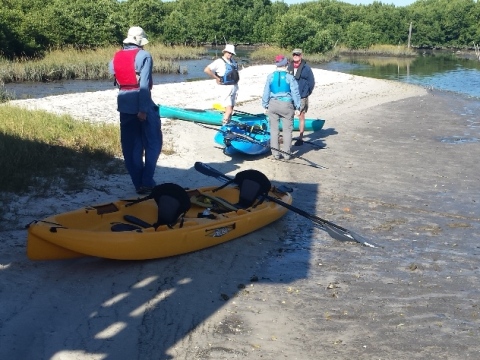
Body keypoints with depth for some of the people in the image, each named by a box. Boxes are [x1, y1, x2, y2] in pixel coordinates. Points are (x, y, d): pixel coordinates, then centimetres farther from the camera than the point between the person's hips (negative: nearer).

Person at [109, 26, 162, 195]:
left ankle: (138, 183, 14)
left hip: (124, 104, 6)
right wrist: (143, 109, -18)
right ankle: (147, 182, 1)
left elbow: (116, 80, 5)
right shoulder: (144, 56, -9)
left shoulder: (115, 57, 11)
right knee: (153, 143, 6)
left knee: (131, 146, 10)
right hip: (141, 104, -6)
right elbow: (144, 84, -16)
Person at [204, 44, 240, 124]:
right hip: (225, 89, -8)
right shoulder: (219, 61, -11)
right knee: (229, 111, -15)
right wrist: (216, 78, -15)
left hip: (234, 88, 8)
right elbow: (206, 70, -20)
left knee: (231, 110, 14)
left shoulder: (232, 61, 11)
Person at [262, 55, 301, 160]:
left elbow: (266, 92, 4)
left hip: (273, 104, 2)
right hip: (286, 105, -2)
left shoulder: (270, 76, -2)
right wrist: (297, 107, 2)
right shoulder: (290, 77, -9)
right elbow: (295, 93, -6)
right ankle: (286, 153, 9)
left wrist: (265, 105, 13)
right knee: (287, 130, 7)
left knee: (274, 129, 10)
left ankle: (275, 153, 12)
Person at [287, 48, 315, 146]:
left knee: (301, 117, 2)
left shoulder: (306, 68, -6)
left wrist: (305, 94, -6)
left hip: (301, 97, -5)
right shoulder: (289, 67, 7)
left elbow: (311, 82, -4)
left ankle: (300, 138, 7)